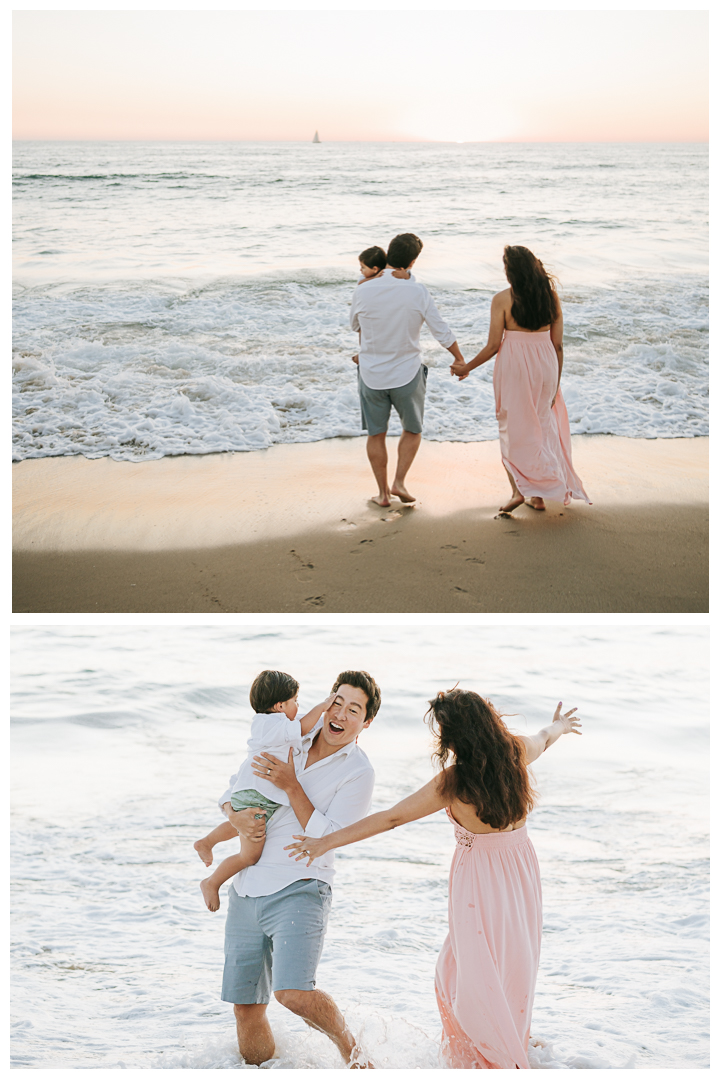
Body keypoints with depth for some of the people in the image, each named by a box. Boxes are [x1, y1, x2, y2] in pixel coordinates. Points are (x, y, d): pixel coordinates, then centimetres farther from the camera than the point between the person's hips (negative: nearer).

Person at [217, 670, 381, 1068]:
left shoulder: (358, 773, -4)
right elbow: (233, 787, 15)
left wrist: (291, 786, -16)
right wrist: (235, 815, -7)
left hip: (298, 890, -5)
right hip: (246, 891, 5)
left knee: (294, 994, -22)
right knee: (246, 1008, 7)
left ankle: (351, 1049, 6)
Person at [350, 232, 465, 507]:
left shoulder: (364, 291, -11)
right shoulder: (417, 292, -14)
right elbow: (441, 331, -6)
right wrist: (459, 359, 10)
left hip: (371, 374, 1)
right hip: (407, 373, -1)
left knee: (376, 434, 15)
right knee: (412, 431, 20)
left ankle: (383, 492, 20)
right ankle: (399, 482, 8)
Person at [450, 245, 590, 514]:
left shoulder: (502, 299, -11)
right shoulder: (551, 295, 1)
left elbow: (493, 345, -9)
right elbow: (558, 345, 3)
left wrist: (466, 367, 6)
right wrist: (555, 382, 12)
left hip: (513, 365, -4)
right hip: (545, 364, 4)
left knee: (513, 430, 10)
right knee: (540, 426, 15)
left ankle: (518, 490, 0)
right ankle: (538, 495, 20)